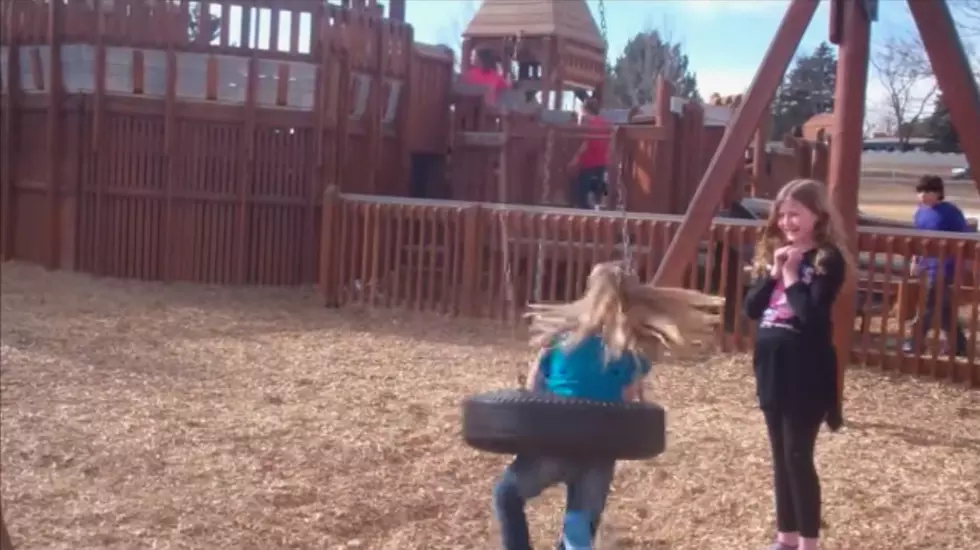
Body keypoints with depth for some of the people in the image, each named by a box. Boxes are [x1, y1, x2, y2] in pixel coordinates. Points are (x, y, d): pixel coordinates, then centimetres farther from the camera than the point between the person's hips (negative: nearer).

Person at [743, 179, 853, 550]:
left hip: (805, 371, -7)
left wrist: (791, 276, -14)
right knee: (780, 456, 13)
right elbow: (751, 308, 4)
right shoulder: (773, 254, 11)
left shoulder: (827, 259, -10)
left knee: (798, 456, -5)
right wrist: (772, 273, -7)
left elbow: (813, 314, -21)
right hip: (771, 365, 7)